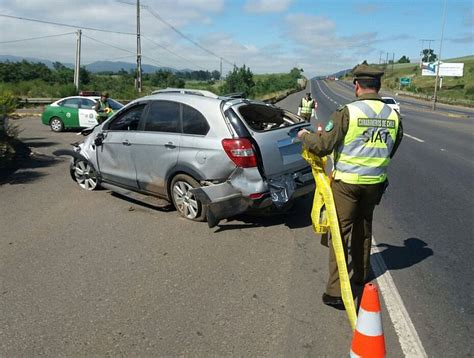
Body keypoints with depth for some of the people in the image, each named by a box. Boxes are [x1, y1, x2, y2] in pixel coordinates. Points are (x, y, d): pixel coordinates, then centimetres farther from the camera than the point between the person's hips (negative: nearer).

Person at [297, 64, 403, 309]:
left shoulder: (348, 112, -16)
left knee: (340, 232, 2)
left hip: (346, 182, -5)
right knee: (363, 228, 23)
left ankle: (336, 292, 4)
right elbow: (391, 150, 13)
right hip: (375, 182, 5)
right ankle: (360, 276, 40)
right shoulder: (393, 116, 1)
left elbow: (322, 146, -15)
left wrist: (304, 135, 4)